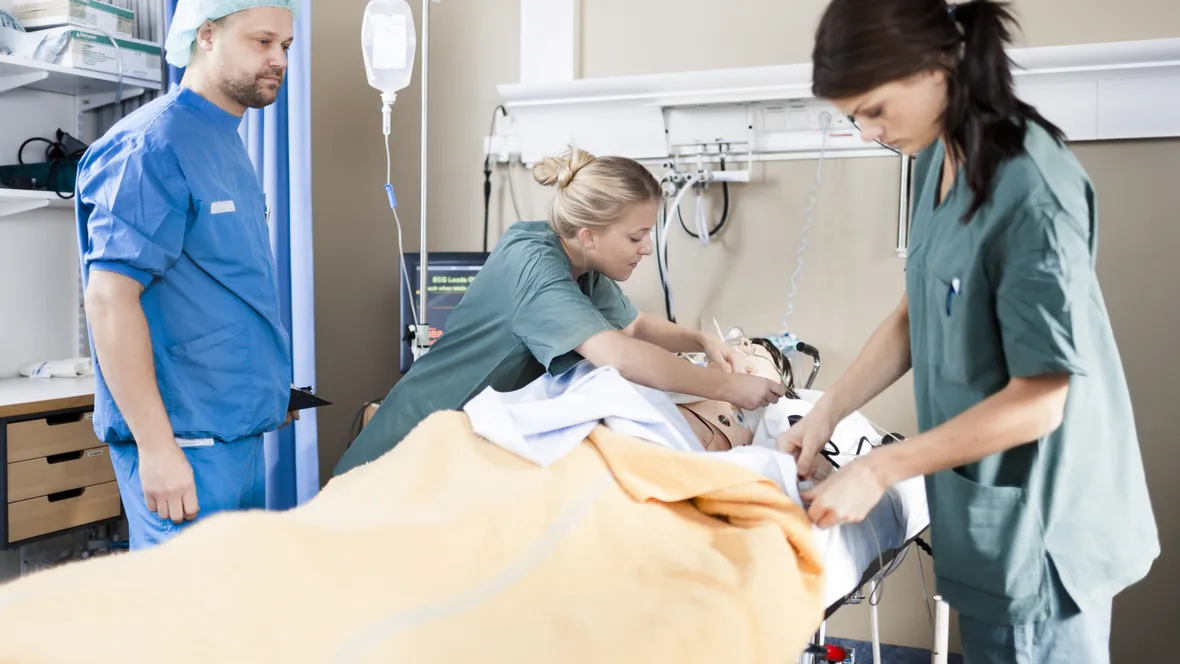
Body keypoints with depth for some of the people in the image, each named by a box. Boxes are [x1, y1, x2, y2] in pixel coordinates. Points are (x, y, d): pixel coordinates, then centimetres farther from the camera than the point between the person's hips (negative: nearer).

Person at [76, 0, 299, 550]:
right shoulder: (150, 145, -14)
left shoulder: (228, 144, 14)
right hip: (186, 441, -9)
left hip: (242, 431, 9)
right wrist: (156, 446, -22)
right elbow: (109, 299, -20)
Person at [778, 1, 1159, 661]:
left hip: (1039, 525, -7)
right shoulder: (940, 160, 2)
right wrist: (826, 413, 2)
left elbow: (1037, 402, -21)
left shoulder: (1030, 192, -24)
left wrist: (878, 470, -17)